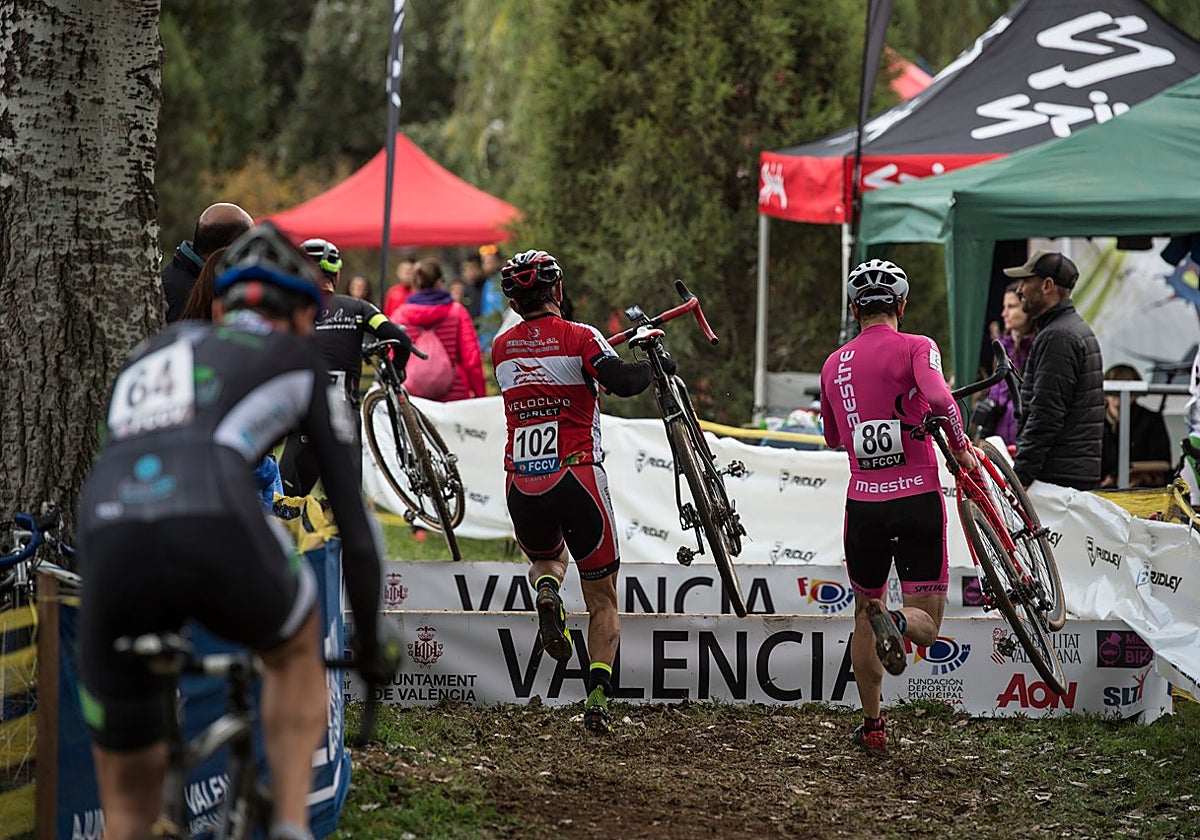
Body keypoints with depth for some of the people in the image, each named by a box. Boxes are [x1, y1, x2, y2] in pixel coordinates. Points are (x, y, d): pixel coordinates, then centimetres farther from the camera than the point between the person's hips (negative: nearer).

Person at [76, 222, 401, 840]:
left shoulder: (150, 353, 37)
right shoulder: (295, 360, 25)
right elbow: (349, 507, 26)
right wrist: (372, 639, 38)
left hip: (108, 540, 3)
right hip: (212, 531, -3)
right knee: (295, 650, 34)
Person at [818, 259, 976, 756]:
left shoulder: (834, 364, 10)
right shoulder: (915, 347, -4)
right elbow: (940, 398, -24)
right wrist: (961, 448, -9)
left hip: (863, 504, 3)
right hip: (918, 498, -3)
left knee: (865, 611, 22)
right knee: (927, 626, 3)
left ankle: (872, 727, 21)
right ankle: (897, 622, -32)